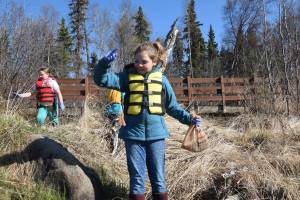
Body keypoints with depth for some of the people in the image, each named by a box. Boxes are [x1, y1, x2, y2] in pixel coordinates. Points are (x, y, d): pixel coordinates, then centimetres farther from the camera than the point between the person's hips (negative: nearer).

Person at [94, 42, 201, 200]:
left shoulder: (161, 79, 4)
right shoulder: (127, 76, 2)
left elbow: (172, 106, 13)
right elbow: (101, 79, -5)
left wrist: (188, 118, 3)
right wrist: (105, 63, -22)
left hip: (156, 134, 1)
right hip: (134, 135, 0)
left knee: (158, 179, 11)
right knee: (136, 179, 8)